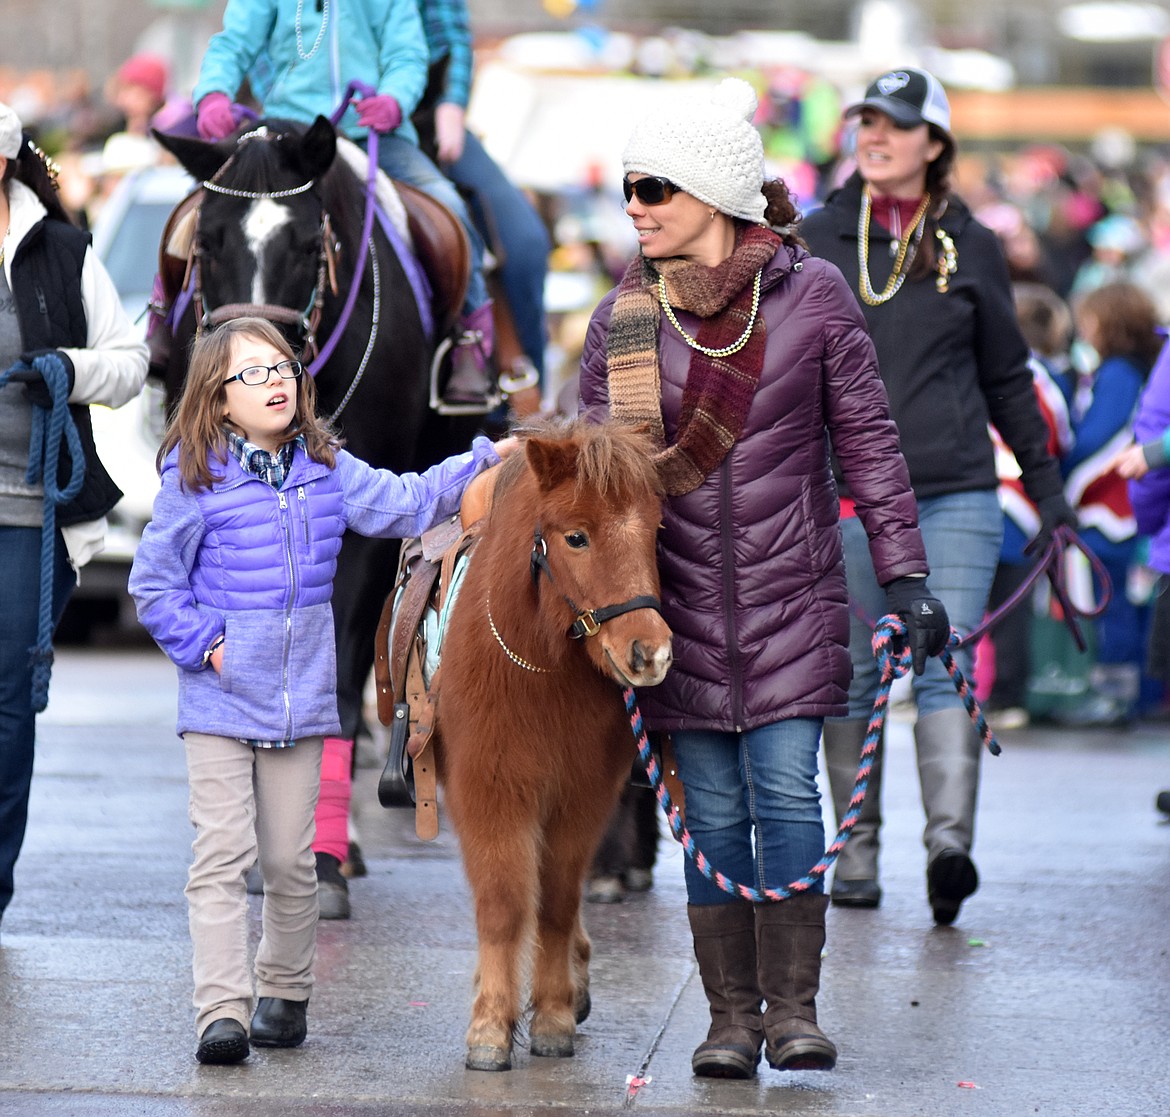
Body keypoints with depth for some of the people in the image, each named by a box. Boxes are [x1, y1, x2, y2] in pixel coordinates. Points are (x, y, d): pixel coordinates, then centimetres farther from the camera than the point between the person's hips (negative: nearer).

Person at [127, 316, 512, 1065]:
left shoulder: (327, 471, 4)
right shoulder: (195, 481, -7)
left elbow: (407, 504, 8)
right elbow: (153, 583, -1)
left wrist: (486, 462, -1)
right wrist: (205, 644, -10)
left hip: (300, 701, 3)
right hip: (220, 703, -3)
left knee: (291, 860, 9)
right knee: (222, 856, -7)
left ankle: (285, 994, 24)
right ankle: (224, 1011, -8)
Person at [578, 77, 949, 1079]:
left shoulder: (812, 294, -3)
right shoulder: (623, 319, 2)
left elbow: (867, 439, 1)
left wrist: (906, 576, -3)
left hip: (792, 594, -2)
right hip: (683, 598, 2)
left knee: (786, 790, -8)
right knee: (714, 810, 4)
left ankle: (795, 1009, 0)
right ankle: (731, 1019, 11)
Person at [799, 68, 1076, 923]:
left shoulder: (971, 248, 8)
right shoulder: (814, 242, 8)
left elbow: (1007, 378, 16)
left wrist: (1046, 483, 14)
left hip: (957, 494, -1)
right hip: (845, 496, 1)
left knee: (947, 670, -13)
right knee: (854, 682, 4)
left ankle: (951, 842, -24)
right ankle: (857, 854, 12)